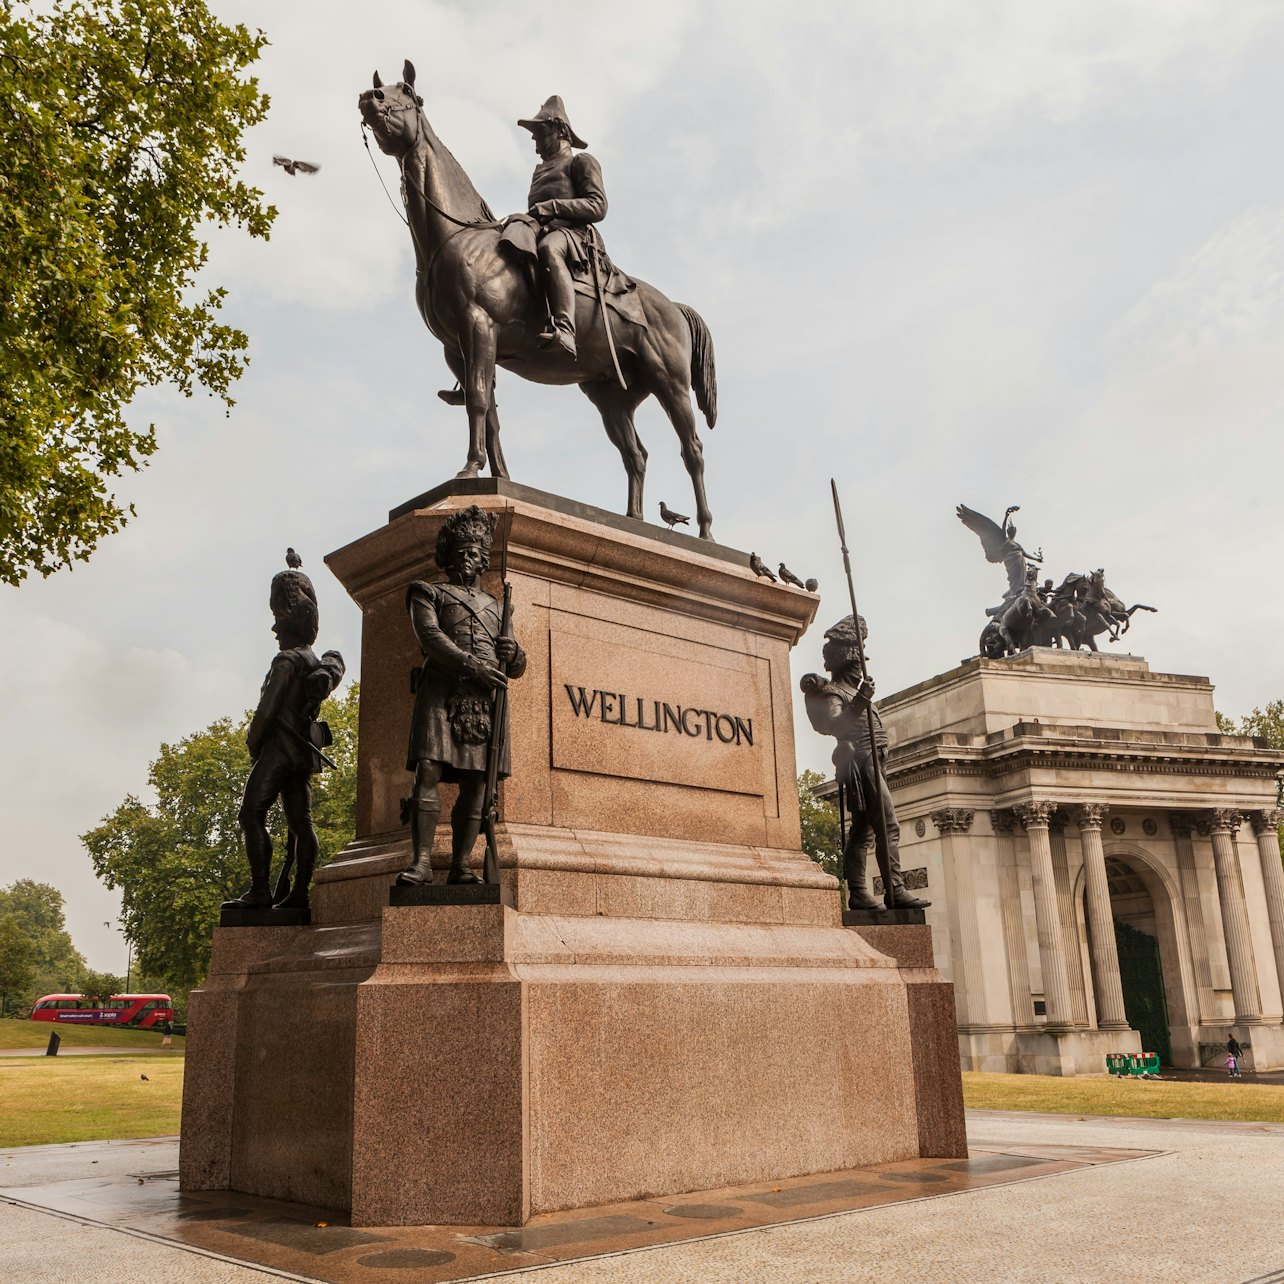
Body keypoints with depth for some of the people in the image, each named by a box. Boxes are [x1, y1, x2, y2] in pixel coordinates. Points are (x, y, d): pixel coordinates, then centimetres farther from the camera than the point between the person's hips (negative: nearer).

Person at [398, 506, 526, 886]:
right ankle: (422, 862, -16)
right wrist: (471, 664, -17)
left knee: (475, 782, -4)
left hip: (488, 698, 4)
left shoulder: (496, 607, 28)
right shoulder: (429, 594, 17)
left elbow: (517, 669, 25)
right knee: (428, 772, -15)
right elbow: (430, 636, -4)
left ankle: (460, 866, -3)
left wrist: (514, 653, 0)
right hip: (443, 691, -3)